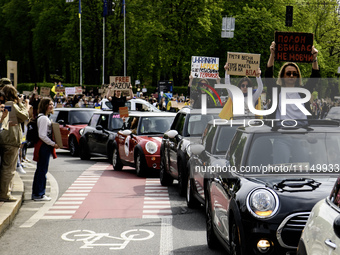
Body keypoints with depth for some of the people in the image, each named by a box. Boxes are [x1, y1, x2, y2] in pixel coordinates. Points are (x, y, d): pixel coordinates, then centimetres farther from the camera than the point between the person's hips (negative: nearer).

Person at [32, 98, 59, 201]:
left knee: (40, 170, 14)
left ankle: (36, 193, 21)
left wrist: (52, 144, 14)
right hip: (44, 146, -11)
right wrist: (53, 144, -16)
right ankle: (39, 194, -1)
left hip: (44, 146, 11)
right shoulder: (43, 118, -16)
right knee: (42, 170, -5)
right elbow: (42, 135, -22)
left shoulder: (43, 117, 16)